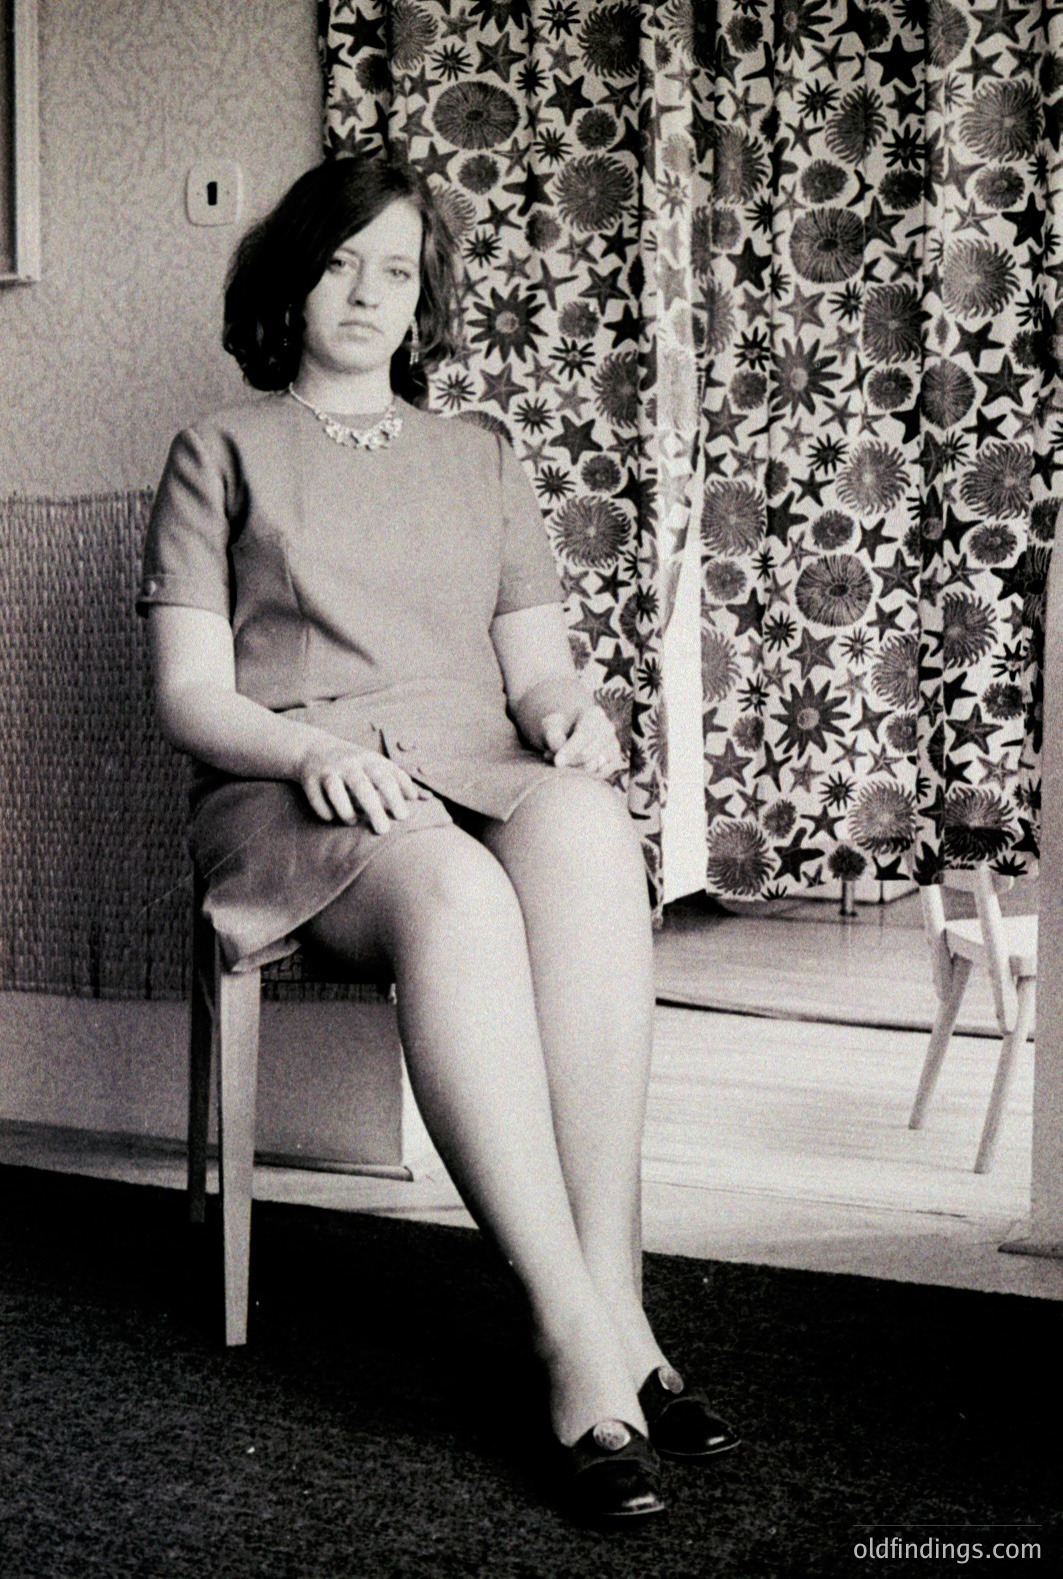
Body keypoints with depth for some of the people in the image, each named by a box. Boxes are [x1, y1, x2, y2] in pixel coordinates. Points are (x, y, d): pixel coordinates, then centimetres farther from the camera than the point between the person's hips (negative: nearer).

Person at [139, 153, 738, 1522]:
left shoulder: (479, 460, 27)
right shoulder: (223, 451, 16)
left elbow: (537, 667, 21)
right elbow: (189, 697, 5)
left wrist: (566, 712, -5)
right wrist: (313, 747, -16)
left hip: (484, 779, 3)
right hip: (293, 795, -3)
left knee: (587, 828, -36)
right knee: (454, 893, -39)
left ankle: (608, 1299, -39)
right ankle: (587, 1341, -39)